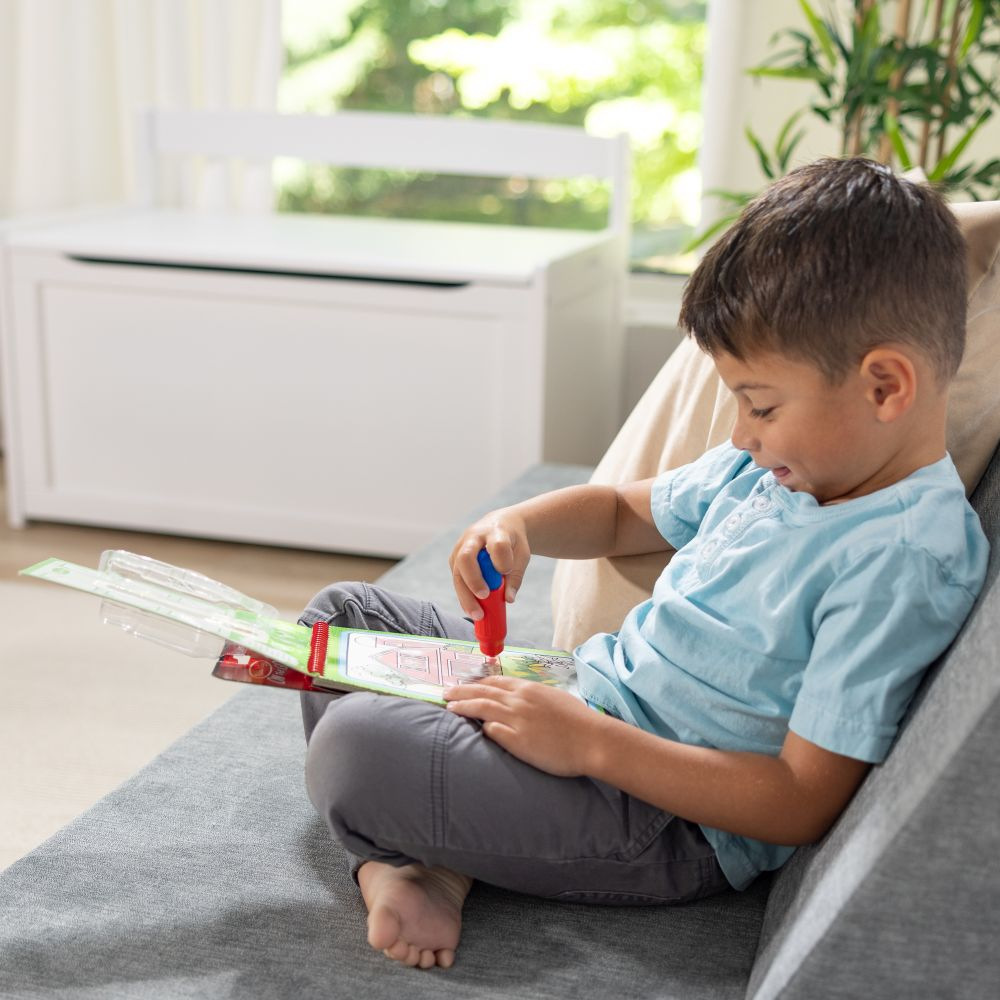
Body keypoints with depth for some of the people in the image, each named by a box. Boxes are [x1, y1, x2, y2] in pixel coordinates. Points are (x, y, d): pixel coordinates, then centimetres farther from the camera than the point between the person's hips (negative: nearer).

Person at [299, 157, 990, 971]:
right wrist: (517, 525, -4)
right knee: (345, 612, 12)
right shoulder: (783, 464, 3)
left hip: (670, 820, -10)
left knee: (352, 748, -29)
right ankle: (397, 863, -3)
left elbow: (803, 804, -24)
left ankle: (436, 861, 2)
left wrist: (592, 744, -26)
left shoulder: (902, 564, -24)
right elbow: (625, 513, 19)